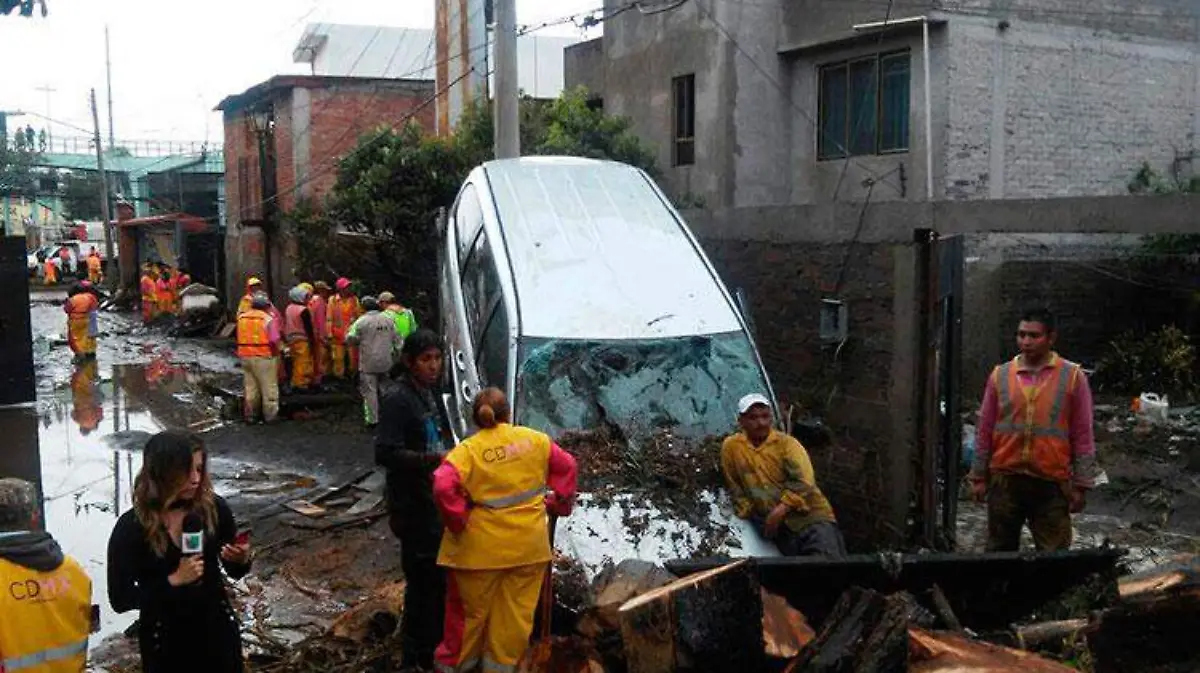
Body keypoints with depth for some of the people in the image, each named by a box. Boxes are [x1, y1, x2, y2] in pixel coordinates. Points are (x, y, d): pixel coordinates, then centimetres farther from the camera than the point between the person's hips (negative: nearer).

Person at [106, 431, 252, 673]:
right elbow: (120, 599, -13)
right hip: (165, 641, -2)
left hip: (217, 631, 2)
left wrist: (241, 559, -18)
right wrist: (173, 580, -23)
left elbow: (235, 571, 3)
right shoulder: (131, 527, -16)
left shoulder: (213, 507, -10)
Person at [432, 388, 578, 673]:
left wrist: (458, 521, -12)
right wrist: (559, 504, 18)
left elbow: (443, 486, -25)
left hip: (482, 546, -2)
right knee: (516, 611, 14)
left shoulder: (468, 449, -12)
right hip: (528, 544, 3)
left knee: (470, 609, 14)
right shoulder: (535, 439, 1)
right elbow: (566, 467, 9)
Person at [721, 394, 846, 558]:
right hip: (777, 526, 2)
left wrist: (780, 510, -19)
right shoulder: (731, 447, 9)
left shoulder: (787, 443, 2)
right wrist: (750, 513, 3)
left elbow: (803, 482, -10)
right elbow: (735, 488, 15)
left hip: (810, 515, -1)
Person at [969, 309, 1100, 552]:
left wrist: (1081, 484, -2)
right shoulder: (1000, 375, 5)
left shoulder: (1072, 376, -1)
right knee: (1000, 550, 11)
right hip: (1005, 479, 2)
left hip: (1052, 482, -2)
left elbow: (1082, 436, 0)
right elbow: (985, 430, 8)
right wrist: (979, 476, 6)